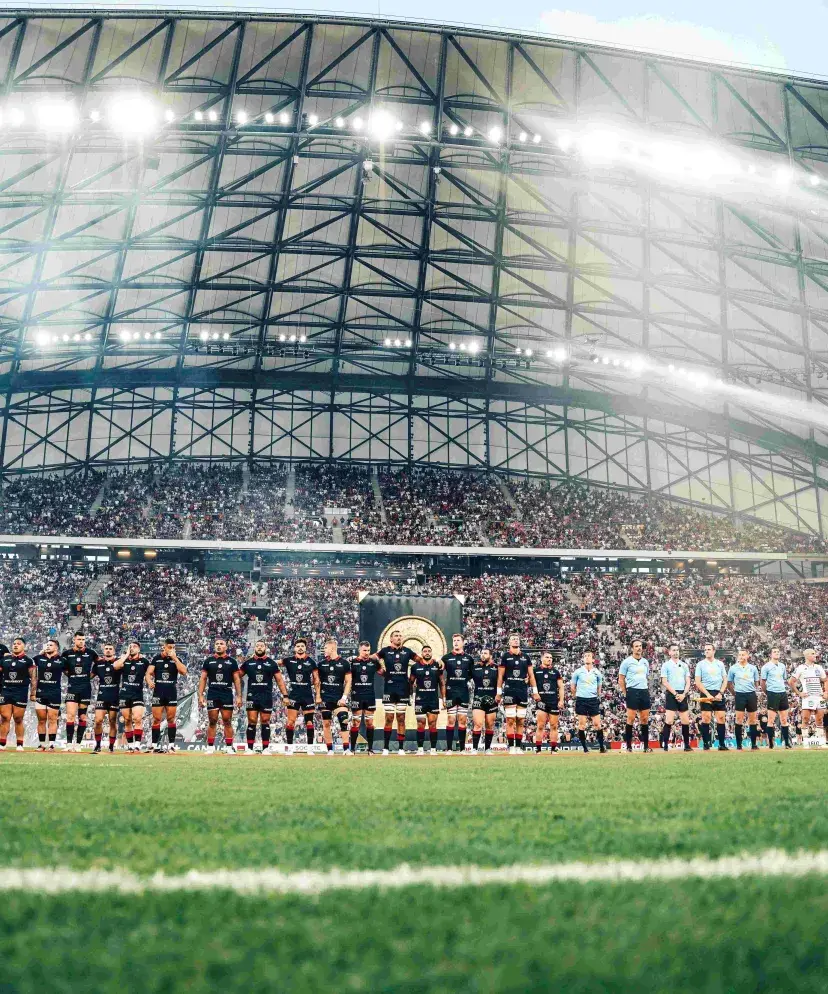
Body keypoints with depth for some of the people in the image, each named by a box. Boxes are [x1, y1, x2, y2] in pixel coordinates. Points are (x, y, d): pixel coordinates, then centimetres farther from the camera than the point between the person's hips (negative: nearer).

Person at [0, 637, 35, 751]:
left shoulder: (28, 660, 2)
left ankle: (19, 745, 5)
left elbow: (33, 678, 0)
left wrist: (33, 693, -6)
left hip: (21, 692, -3)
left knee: (18, 719, -1)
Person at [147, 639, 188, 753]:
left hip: (172, 693, 1)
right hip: (158, 692, -1)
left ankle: (171, 744, 6)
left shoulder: (176, 659, 7)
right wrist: (149, 682, -19)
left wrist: (174, 658, -11)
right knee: (156, 719, -1)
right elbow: (149, 673, 2)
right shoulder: (156, 658, 6)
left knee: (171, 719, 2)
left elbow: (184, 672, -8)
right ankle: (155, 745, 4)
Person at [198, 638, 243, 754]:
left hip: (227, 694, -1)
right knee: (212, 721, 2)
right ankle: (210, 747, 7)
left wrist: (239, 696, -1)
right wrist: (200, 695, 0)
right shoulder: (208, 661, 7)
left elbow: (237, 679, 6)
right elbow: (203, 679, 8)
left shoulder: (232, 661, 6)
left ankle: (229, 747, 4)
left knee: (227, 721, 0)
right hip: (212, 695, 1)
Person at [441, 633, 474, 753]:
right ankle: (449, 748, 0)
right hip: (451, 692, -2)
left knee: (462, 720, 4)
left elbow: (472, 674, 19)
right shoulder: (446, 658, 3)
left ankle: (462, 748, 8)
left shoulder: (469, 658, 8)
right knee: (451, 720, -3)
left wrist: (465, 680, 7)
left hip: (464, 692, 2)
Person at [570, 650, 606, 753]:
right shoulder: (578, 672, 1)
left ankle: (601, 746, 6)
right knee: (582, 724, -1)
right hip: (581, 700, -1)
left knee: (597, 724, -3)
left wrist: (597, 696, 13)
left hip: (593, 700, 1)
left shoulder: (597, 672, 5)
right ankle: (584, 748, 7)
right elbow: (572, 687, 11)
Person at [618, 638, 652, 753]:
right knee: (631, 719, -5)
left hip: (644, 692, 5)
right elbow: (621, 680, 0)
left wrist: (647, 690, 15)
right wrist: (626, 693, -3)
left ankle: (646, 746, 11)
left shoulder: (645, 662, 14)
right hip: (633, 691, -5)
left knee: (645, 719, 6)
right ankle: (629, 746, 1)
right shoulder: (627, 662, -2)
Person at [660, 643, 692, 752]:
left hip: (683, 695, 4)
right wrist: (675, 694, -10)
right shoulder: (666, 665, 2)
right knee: (669, 720, -10)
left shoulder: (684, 665, 13)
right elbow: (664, 682, -4)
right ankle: (665, 745, -5)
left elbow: (688, 682, 11)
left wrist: (683, 694, -4)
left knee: (686, 721, 3)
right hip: (671, 694, -4)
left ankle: (687, 745, 11)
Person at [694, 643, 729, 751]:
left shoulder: (720, 664, 12)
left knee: (721, 718, -2)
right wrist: (708, 694, -10)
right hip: (706, 694, -2)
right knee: (706, 718, -6)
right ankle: (706, 744, 0)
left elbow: (725, 680, 11)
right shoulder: (700, 664, 4)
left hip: (719, 694, 2)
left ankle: (722, 744, 3)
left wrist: (720, 693, -3)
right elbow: (698, 682, -1)